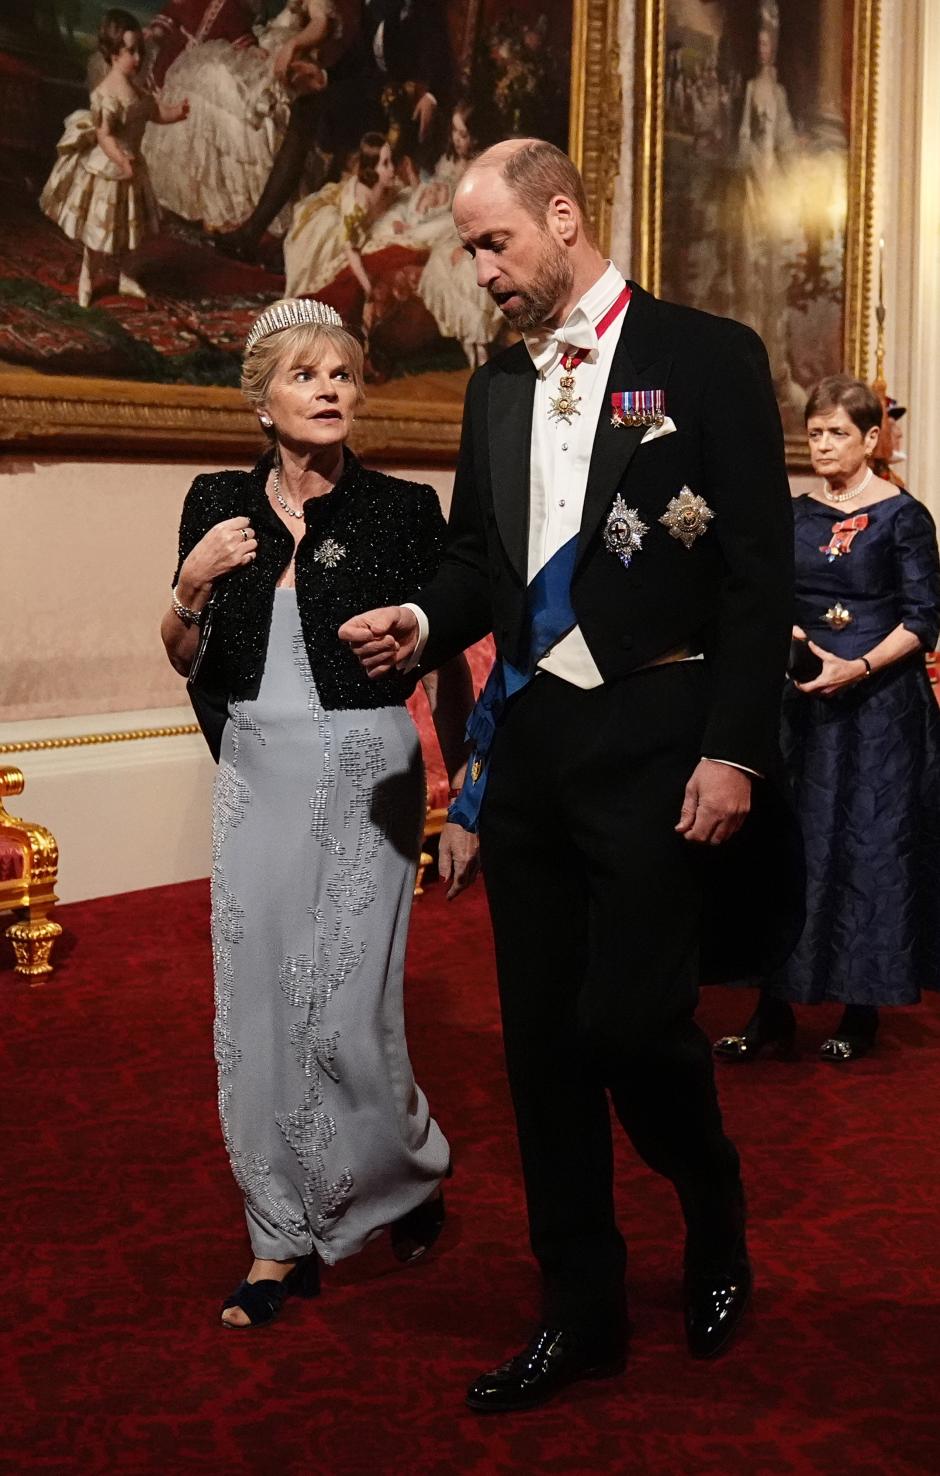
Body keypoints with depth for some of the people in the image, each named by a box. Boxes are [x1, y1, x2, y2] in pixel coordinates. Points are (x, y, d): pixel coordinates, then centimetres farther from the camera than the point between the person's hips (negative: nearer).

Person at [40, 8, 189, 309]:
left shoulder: (136, 88, 2)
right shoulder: (107, 93, -26)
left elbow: (155, 112, 14)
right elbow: (104, 136, -30)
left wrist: (177, 112, -6)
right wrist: (122, 161, -44)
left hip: (129, 165, 9)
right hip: (106, 168, -9)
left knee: (123, 226, 21)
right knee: (99, 228, 5)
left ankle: (122, 275, 37)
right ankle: (86, 278, 24)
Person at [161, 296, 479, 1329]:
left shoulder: (403, 510, -4)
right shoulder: (219, 504, 5)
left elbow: (450, 671, -1)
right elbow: (185, 659, 12)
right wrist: (193, 585, -9)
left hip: (365, 779, -3)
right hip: (256, 777, 4)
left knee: (343, 1011, -4)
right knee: (257, 1009, 5)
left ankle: (412, 1175, 26)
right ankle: (284, 1237, 20)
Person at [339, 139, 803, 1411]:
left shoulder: (706, 356, -3)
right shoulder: (497, 387, 14)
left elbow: (760, 573, -7)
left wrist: (733, 750, -13)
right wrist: (425, 623, -3)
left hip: (653, 741, -6)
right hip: (527, 738, 6)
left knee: (630, 1020, -9)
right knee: (543, 1036, 9)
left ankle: (716, 1219, 25)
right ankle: (582, 1309, 24)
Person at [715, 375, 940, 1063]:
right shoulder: (797, 514, 9)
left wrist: (857, 668, -20)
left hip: (878, 704, -5)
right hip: (802, 699, 5)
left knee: (869, 847, 1)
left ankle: (863, 1010, 12)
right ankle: (775, 1010, 8)